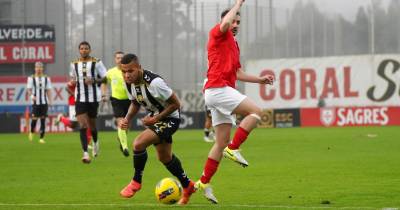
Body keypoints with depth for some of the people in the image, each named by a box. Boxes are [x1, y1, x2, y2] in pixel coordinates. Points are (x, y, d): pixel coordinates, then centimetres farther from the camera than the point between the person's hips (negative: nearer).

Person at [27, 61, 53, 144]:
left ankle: (42, 138, 4)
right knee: (34, 119, -7)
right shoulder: (31, 78, 2)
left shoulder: (46, 78, 10)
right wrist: (32, 96, -20)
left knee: (43, 120, 0)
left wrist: (50, 101, 3)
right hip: (35, 102, -2)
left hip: (44, 102, 2)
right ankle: (31, 132, 23)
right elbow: (29, 89, -1)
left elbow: (48, 90, 11)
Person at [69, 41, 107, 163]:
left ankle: (95, 143, 45)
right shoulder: (74, 64, 8)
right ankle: (85, 154, -16)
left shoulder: (96, 63, -2)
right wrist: (72, 81, 0)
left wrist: (94, 81, -18)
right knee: (82, 125, -12)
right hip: (80, 99, 1)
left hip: (93, 98, -1)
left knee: (92, 125, 12)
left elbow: (105, 78, -2)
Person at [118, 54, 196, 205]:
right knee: (164, 157, 21)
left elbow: (175, 104, -23)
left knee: (138, 143, -25)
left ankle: (136, 182, -4)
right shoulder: (129, 83, -10)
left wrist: (156, 118, -23)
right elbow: (135, 103, 10)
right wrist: (127, 119, -7)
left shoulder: (154, 83, -33)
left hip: (169, 119, -9)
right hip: (155, 118, 9)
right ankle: (187, 186, 41)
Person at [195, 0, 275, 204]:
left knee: (222, 142, 7)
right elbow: (225, 22, -25)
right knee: (255, 112, -17)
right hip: (218, 89, -9)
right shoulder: (217, 34, 0)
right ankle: (233, 149, -16)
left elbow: (238, 73, 29)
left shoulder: (234, 45, 25)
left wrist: (260, 79, 20)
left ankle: (204, 182, 9)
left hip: (221, 91, 9)